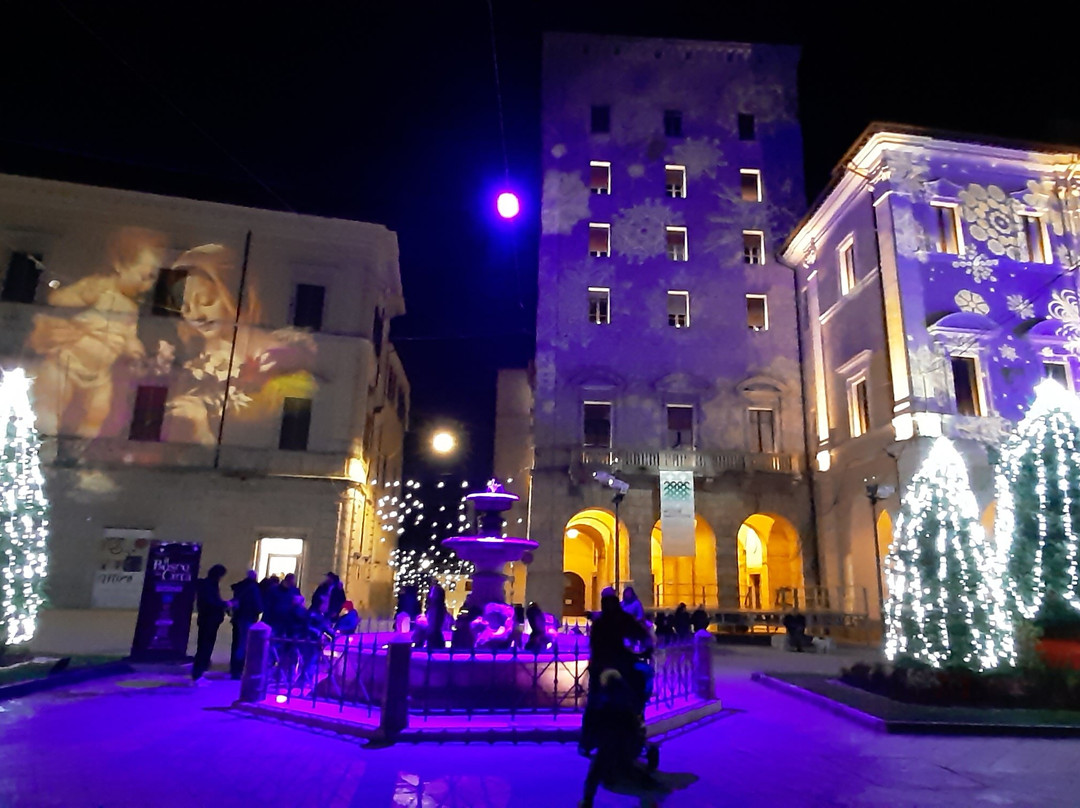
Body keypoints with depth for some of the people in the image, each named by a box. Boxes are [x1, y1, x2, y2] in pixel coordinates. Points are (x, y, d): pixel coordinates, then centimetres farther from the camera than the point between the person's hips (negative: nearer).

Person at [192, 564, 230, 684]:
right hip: (207, 621, -9)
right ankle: (197, 675, -3)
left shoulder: (212, 585, 16)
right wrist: (225, 604, -15)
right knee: (204, 648, -7)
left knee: (206, 648, 12)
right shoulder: (206, 585, -13)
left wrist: (224, 603, 3)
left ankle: (198, 674, 18)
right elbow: (210, 602, -22)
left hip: (211, 621, 9)